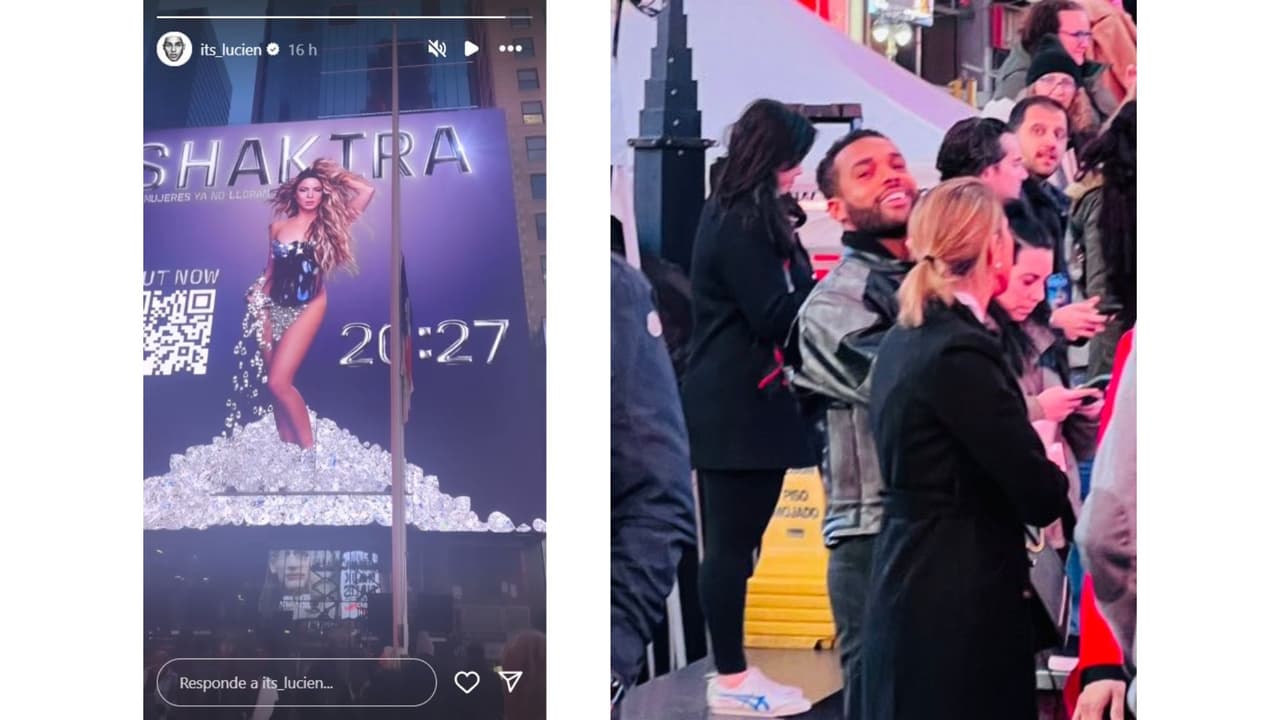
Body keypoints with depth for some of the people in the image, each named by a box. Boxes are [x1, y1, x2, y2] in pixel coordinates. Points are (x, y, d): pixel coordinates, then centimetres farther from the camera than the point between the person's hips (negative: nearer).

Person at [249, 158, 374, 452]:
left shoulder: (327, 225, 1)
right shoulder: (277, 227, 7)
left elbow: (367, 191, -6)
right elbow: (270, 270, 16)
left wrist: (336, 177, 4)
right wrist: (258, 300, 10)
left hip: (306, 308, -4)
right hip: (273, 306, 4)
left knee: (279, 382, -15)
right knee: (278, 384, 3)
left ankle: (308, 449, -6)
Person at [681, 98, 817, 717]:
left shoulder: (736, 214, 16)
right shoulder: (742, 224, -15)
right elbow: (774, 317, -17)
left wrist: (808, 279, 4)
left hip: (733, 404, 10)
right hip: (738, 408, -10)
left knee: (730, 543, 11)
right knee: (732, 543, -4)